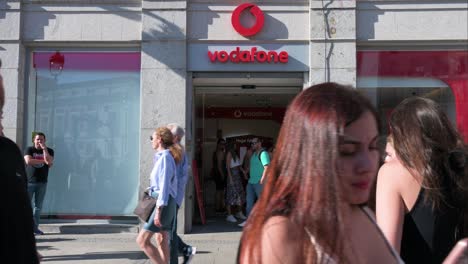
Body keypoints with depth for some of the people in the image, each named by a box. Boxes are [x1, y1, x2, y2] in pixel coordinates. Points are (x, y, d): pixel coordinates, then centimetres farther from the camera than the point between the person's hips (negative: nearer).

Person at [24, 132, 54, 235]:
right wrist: (43, 161, -9)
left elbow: (50, 163, -11)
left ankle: (35, 227, 10)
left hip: (42, 183, 2)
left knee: (38, 206, 5)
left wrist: (44, 149, -13)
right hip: (29, 182, -2)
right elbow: (28, 161, -16)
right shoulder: (29, 149, 2)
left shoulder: (49, 151, 6)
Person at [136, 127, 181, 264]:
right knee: (162, 242, 9)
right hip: (163, 203, 9)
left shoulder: (165, 157, -14)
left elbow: (164, 186, -20)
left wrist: (158, 210, -22)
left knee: (142, 240, -7)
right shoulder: (162, 157, 15)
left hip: (163, 203, -9)